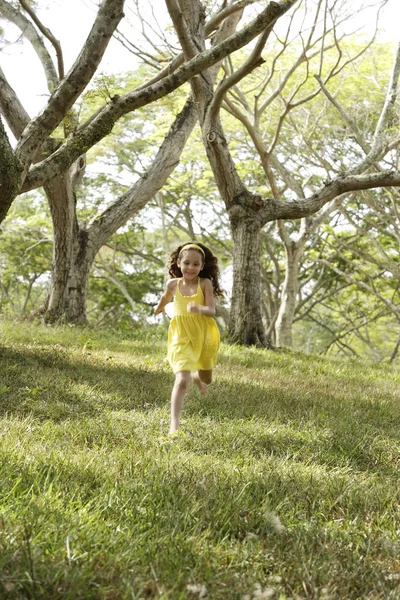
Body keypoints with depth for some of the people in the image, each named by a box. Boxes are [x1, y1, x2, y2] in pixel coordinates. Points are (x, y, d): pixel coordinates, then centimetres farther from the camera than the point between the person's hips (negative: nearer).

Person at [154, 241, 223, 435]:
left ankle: (196, 377, 60)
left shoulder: (205, 283, -9)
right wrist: (158, 309, 40)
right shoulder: (173, 284, -3)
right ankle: (174, 424, -17)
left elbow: (212, 310, -17)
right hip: (181, 336, -1)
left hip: (203, 335, 1)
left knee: (206, 379, 21)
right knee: (181, 380, -18)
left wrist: (199, 309, -39)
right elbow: (165, 298, 20)